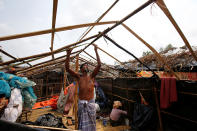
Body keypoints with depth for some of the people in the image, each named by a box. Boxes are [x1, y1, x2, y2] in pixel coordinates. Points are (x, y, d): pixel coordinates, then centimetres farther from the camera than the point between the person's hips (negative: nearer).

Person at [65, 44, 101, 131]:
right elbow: (67, 68, -9)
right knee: (81, 123, 15)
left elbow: (99, 65, -13)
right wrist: (68, 56, -18)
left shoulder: (91, 76, -3)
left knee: (91, 123, 15)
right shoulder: (78, 77, -2)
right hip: (81, 103, 0)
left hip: (90, 103, 0)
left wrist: (96, 51, -13)